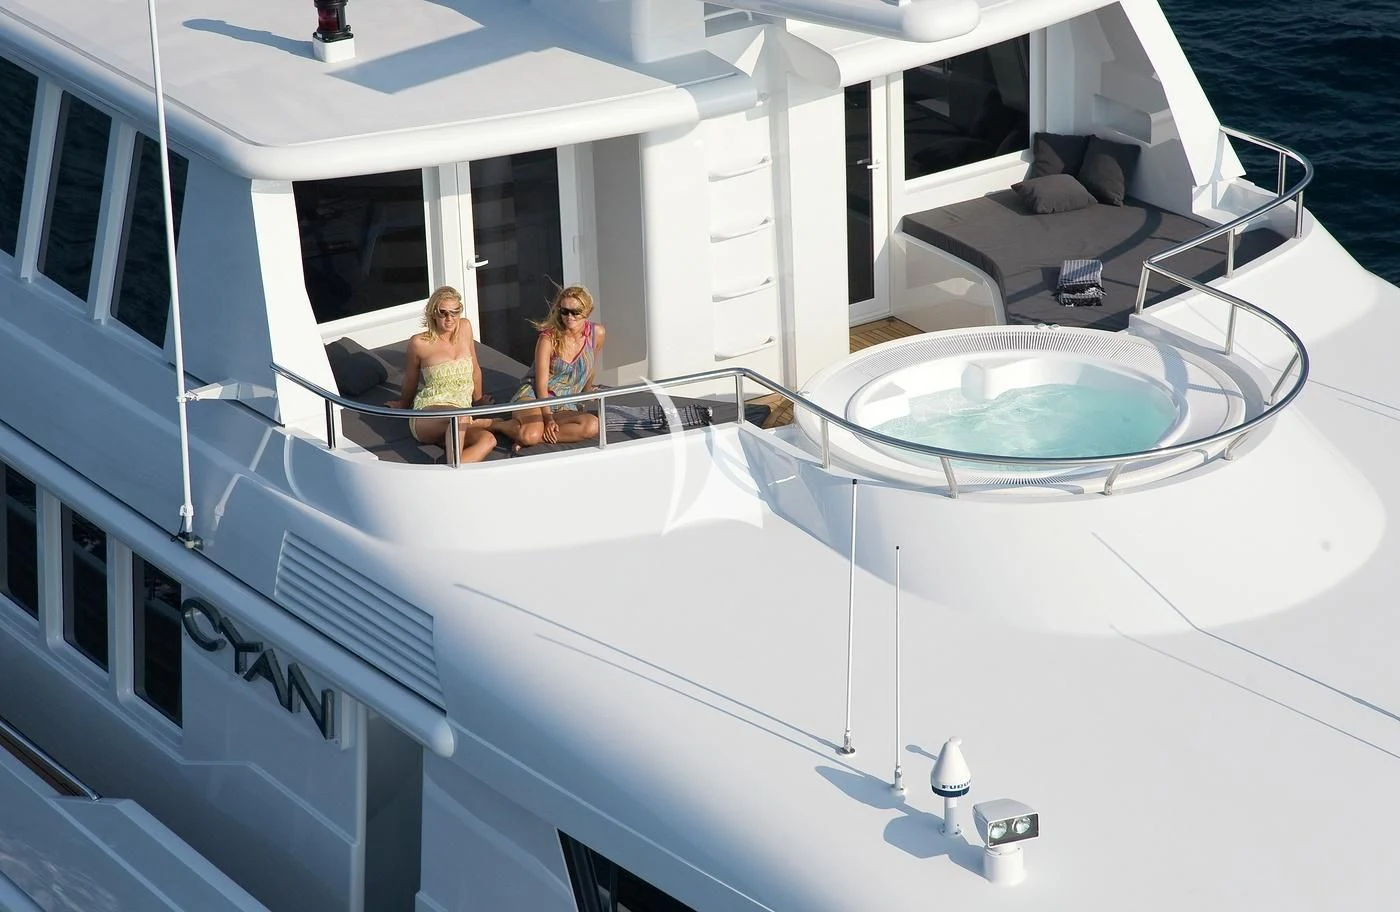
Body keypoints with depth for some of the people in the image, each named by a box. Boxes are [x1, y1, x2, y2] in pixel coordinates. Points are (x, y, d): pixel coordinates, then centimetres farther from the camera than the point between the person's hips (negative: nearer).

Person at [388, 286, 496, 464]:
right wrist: (403, 404, 30)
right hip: (426, 420, -4)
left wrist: (478, 402, 32)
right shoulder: (420, 343, -3)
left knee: (488, 441, -31)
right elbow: (410, 381, 15)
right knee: (459, 416, -41)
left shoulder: (465, 328, 9)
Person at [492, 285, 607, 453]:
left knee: (593, 426, -30)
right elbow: (541, 383, -12)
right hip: (533, 396, -5)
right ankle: (491, 423, -7)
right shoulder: (548, 338, -11)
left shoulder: (597, 334, 0)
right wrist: (548, 418, -23)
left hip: (563, 407, 5)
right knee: (530, 435, -38)